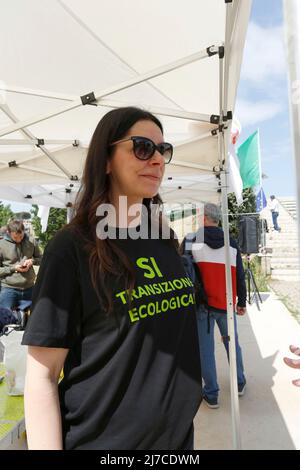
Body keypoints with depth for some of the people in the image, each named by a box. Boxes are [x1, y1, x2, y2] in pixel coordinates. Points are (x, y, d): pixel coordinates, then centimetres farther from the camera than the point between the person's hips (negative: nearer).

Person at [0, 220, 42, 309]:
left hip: (29, 288, 3)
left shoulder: (31, 242, 1)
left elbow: (41, 258, 12)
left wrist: (32, 261, -9)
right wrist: (13, 268, -17)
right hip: (9, 289, -3)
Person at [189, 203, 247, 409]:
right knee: (232, 343, 20)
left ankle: (211, 394, 15)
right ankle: (240, 384, 36)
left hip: (202, 303, -3)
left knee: (206, 349, 6)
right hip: (226, 304, 3)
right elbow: (240, 276, 5)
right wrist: (242, 302, 14)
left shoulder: (191, 241, -6)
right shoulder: (231, 244, 3)